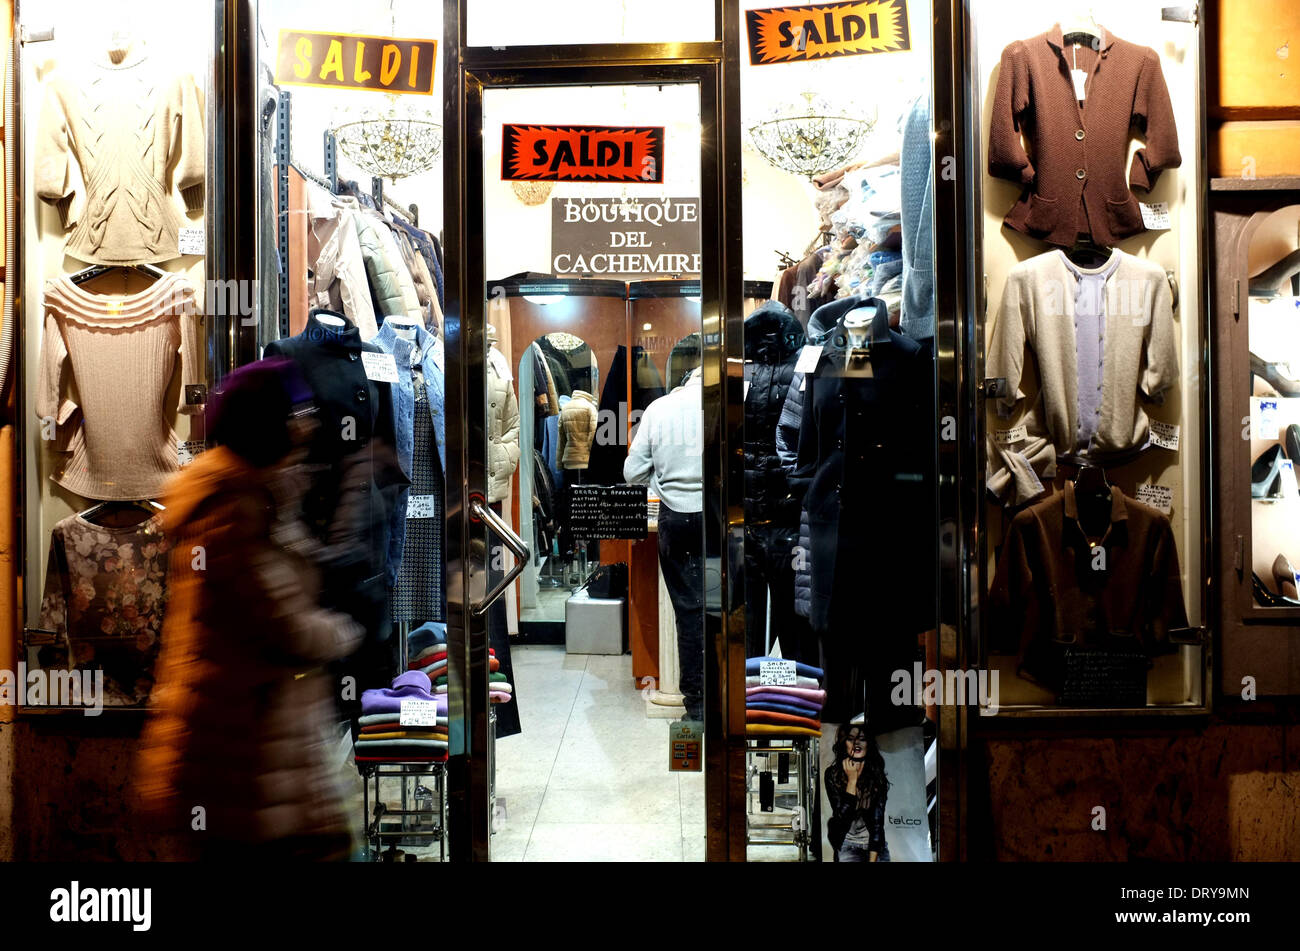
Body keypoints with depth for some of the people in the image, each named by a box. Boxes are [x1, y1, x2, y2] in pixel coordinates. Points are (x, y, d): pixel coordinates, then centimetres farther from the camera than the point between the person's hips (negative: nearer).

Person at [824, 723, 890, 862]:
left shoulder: (877, 774, -4)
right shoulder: (833, 773, -8)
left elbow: (877, 821, -8)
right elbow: (842, 816, -15)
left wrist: (872, 859, -13)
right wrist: (852, 780, -18)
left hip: (876, 846, 2)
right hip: (848, 847, -2)